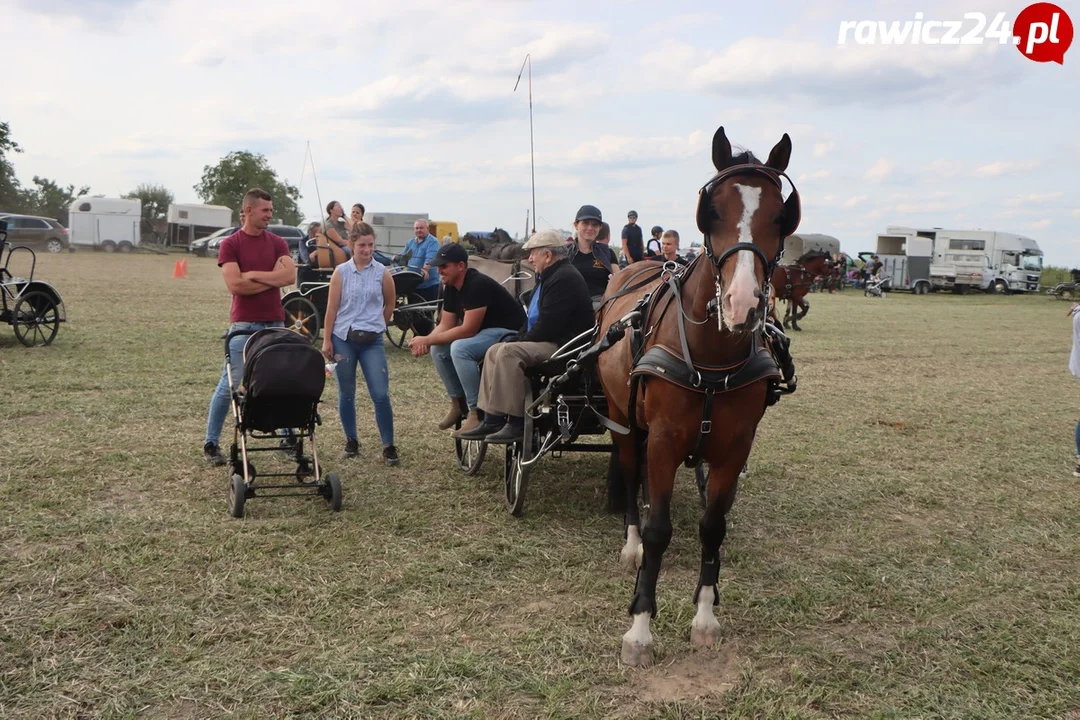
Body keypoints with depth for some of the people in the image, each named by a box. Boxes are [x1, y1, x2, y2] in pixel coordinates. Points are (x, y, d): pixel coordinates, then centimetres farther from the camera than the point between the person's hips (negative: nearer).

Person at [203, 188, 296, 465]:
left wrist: (254, 274, -12)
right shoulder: (230, 244, -3)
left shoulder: (277, 242, 8)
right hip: (243, 324, -4)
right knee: (229, 385, -1)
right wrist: (273, 278, -7)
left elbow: (290, 276, -8)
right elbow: (235, 284, -16)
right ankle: (211, 443, 10)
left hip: (275, 323, 4)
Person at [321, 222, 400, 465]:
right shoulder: (341, 272, 0)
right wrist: (327, 340, -2)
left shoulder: (382, 272, 0)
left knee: (381, 395, -6)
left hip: (372, 340, 0)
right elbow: (332, 307, 0)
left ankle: (388, 445, 2)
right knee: (346, 394, 10)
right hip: (343, 339, 1)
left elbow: (390, 304, 14)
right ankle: (351, 440, 25)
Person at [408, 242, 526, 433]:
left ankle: (477, 412, -20)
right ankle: (458, 402, 11)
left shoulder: (478, 285, -25)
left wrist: (427, 340, -23)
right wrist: (426, 341, -18)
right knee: (438, 349, -1)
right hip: (483, 332, 10)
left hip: (509, 333, -10)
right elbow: (446, 325, 4)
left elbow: (467, 330, -28)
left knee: (460, 348, -30)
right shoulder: (450, 287, 3)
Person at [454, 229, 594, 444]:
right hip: (549, 341, 11)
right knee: (494, 351, 6)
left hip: (564, 346, -11)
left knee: (509, 352, -27)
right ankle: (491, 420, 2)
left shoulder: (565, 279, -18)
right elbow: (536, 320, 21)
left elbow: (547, 327, -23)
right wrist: (517, 337, 5)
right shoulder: (550, 276, 17)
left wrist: (519, 340, -10)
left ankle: (517, 424, -23)